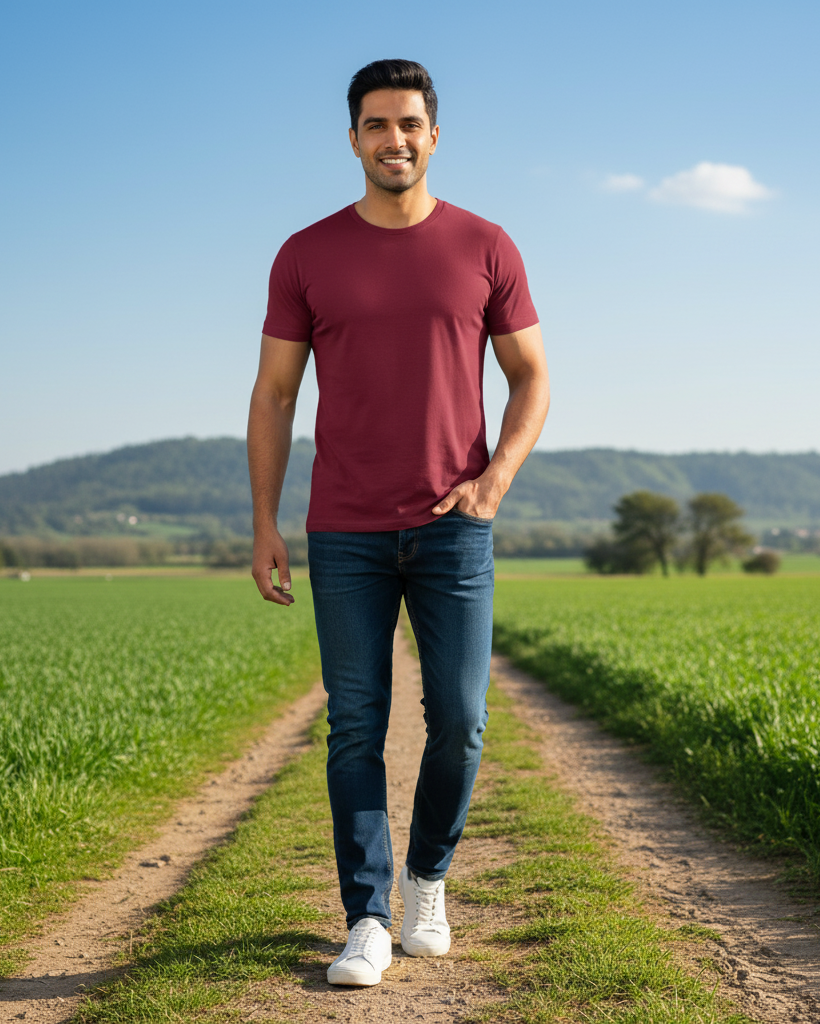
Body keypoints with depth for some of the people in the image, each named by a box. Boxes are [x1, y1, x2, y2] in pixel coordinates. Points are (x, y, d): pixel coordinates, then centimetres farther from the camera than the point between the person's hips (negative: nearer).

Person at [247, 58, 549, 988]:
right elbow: (272, 397, 5)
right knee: (356, 729, 0)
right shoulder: (306, 256, 3)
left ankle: (427, 877, 25)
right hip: (345, 535, 0)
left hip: (454, 527, 0)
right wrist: (263, 525, -2)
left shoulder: (485, 248, 3)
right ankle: (367, 924, 9)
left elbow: (531, 379, 7)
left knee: (458, 721, -2)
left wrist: (499, 474, -11)